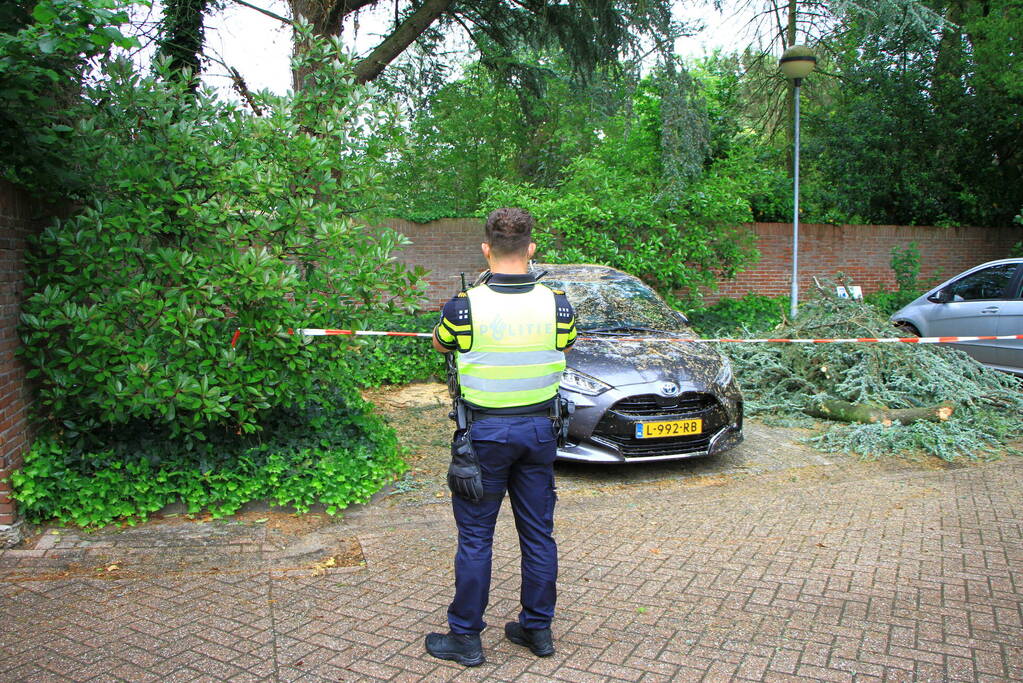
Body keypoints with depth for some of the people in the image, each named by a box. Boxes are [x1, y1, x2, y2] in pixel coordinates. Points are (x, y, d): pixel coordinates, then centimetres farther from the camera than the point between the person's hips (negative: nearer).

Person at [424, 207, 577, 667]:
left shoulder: (464, 307, -15)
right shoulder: (556, 303, -6)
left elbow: (439, 344, 6)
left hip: (485, 432, -3)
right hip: (539, 428, 4)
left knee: (475, 536, 8)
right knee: (538, 533, 14)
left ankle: (465, 637, 20)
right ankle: (538, 629, 28)